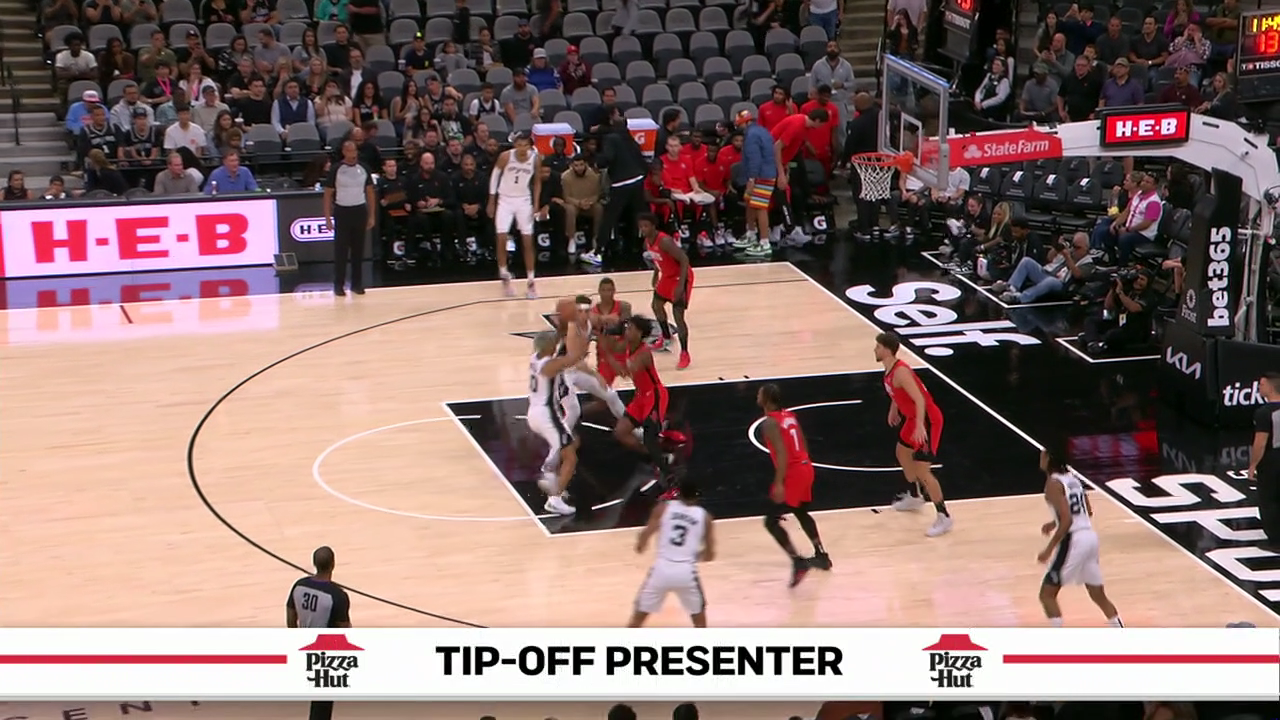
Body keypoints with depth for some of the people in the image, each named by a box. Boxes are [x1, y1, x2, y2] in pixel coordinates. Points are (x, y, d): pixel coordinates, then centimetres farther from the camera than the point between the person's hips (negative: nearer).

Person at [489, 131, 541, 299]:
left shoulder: (535, 160, -11)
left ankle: (530, 282, 7)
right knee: (501, 239, -7)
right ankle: (505, 277, 11)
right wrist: (491, 202, -1)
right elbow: (495, 176, -2)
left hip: (524, 201, 1)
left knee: (528, 242, 0)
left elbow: (537, 182, 4)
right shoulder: (505, 156, -15)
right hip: (505, 200, -1)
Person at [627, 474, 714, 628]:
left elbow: (645, 534, -3)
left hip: (662, 569, 0)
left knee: (639, 616, 14)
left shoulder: (663, 508, 4)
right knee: (699, 614, 24)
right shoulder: (704, 516, 7)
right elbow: (709, 555, 9)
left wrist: (640, 546, 20)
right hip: (686, 571, 0)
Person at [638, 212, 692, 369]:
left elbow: (684, 260, -32)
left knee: (678, 316, -12)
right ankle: (666, 338, 45)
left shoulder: (665, 241, -31)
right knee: (657, 305, 23)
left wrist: (681, 285, -34)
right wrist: (656, 275, 18)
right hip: (667, 276, 9)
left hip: (680, 277, -9)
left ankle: (684, 354, -2)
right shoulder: (647, 242, -3)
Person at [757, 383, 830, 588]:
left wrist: (778, 483, -25)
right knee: (800, 512, 31)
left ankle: (798, 563, -13)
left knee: (771, 521, -4)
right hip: (805, 467, 9)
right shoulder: (789, 415, 12)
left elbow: (782, 453, -23)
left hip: (793, 473, -9)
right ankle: (821, 555, 39)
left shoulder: (769, 422, -14)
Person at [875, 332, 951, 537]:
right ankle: (915, 497, 47)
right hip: (914, 417, 11)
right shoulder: (890, 369, 3)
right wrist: (893, 410, 33)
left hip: (927, 420, -11)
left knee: (922, 470, -11)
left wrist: (920, 426, -42)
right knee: (902, 453, 28)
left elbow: (920, 399, -33)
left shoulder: (900, 372, -27)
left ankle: (944, 517, -3)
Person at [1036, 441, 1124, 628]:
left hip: (1073, 541, -8)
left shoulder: (1053, 483, -12)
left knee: (1047, 594, 2)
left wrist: (1049, 549, -17)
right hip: (1090, 537, 9)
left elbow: (1067, 521, -21)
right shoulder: (1072, 477, 14)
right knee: (1098, 595, 19)